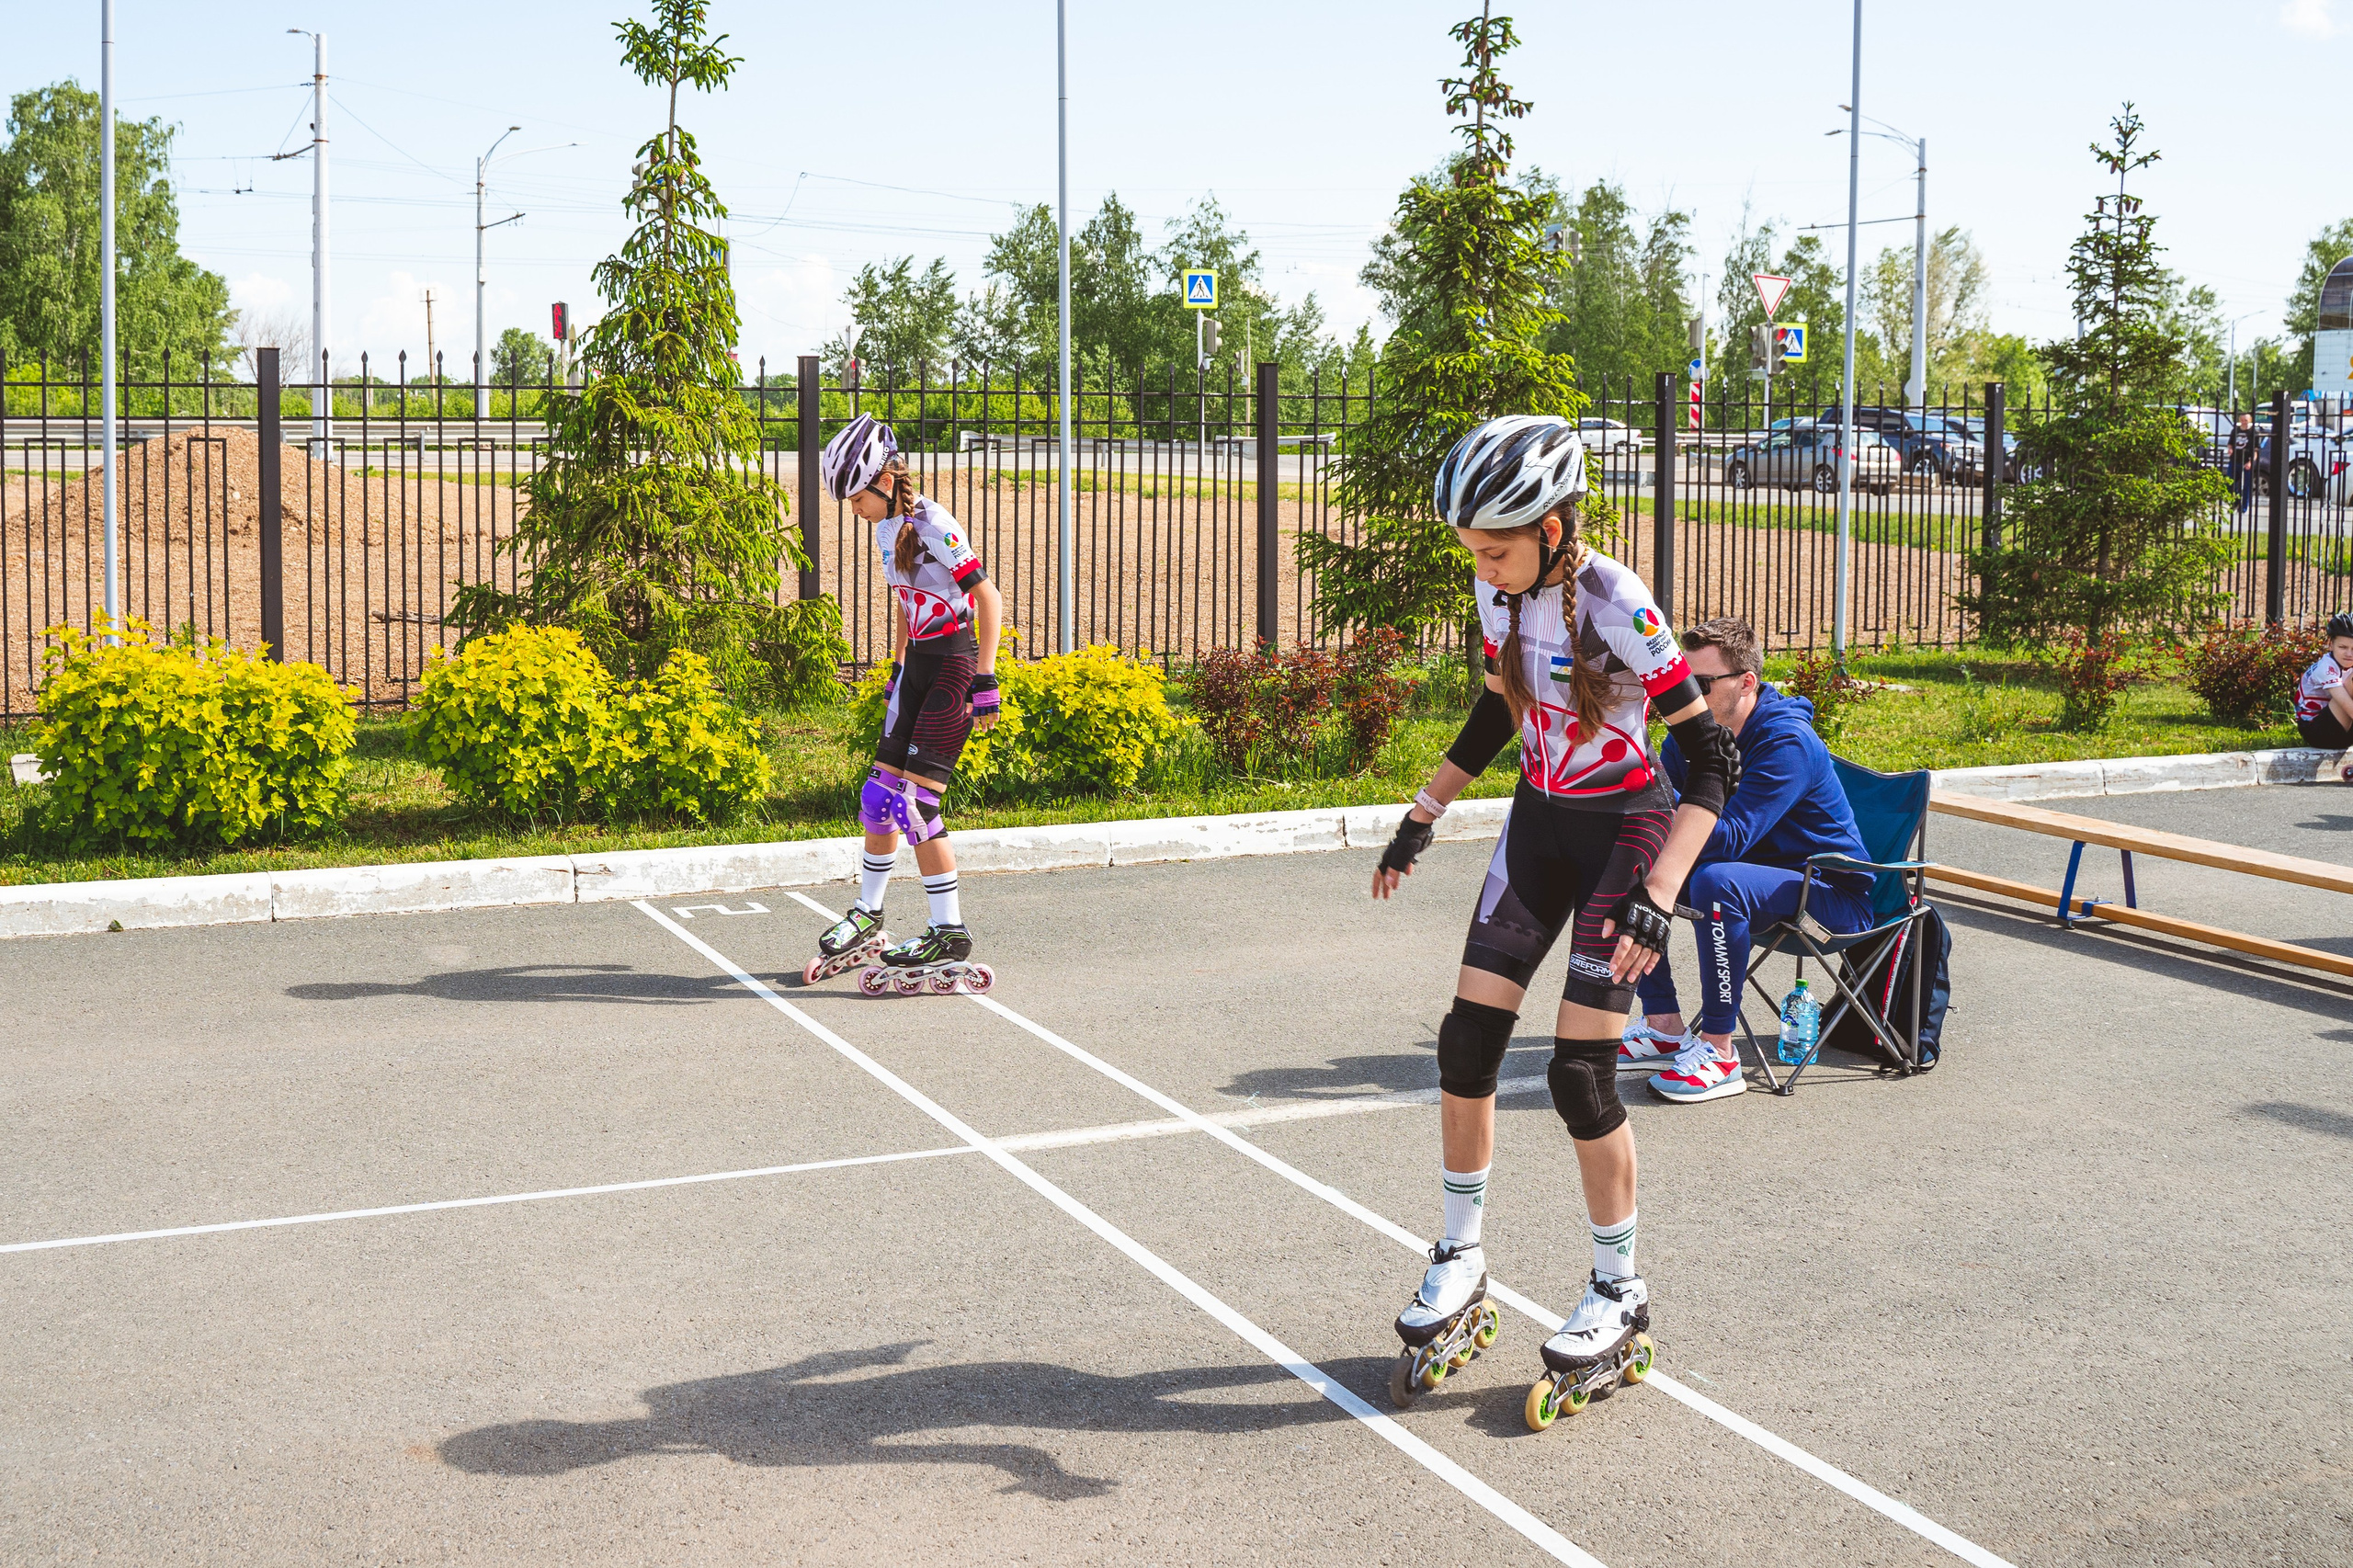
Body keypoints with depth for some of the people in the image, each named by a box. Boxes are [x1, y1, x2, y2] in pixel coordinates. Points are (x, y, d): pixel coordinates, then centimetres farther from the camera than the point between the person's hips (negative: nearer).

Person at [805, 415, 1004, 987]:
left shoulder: (931, 524, -17)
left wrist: (984, 681, -20)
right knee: (881, 792, 10)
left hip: (954, 666, -9)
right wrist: (896, 670, 25)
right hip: (917, 665, 9)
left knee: (913, 801, -12)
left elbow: (989, 600, -18)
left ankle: (951, 935, -4)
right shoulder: (886, 527, 10)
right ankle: (867, 917, 25)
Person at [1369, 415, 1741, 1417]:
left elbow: (1713, 761, -23)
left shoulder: (1619, 609, -25)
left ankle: (1619, 1292, 11)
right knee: (1468, 1039, -1)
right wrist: (1422, 817, 14)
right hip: (1539, 822, 6)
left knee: (1579, 1073, -8)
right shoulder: (1501, 590, -5)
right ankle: (1460, 1258, 17)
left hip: (1625, 828, -6)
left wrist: (1657, 895, -32)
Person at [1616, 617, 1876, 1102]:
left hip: (1831, 894, -9)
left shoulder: (1788, 743, -26)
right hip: (1751, 872, 9)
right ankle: (1663, 1026, 4)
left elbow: (1727, 839, -34)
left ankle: (1717, 1053, -27)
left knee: (1716, 881, -36)